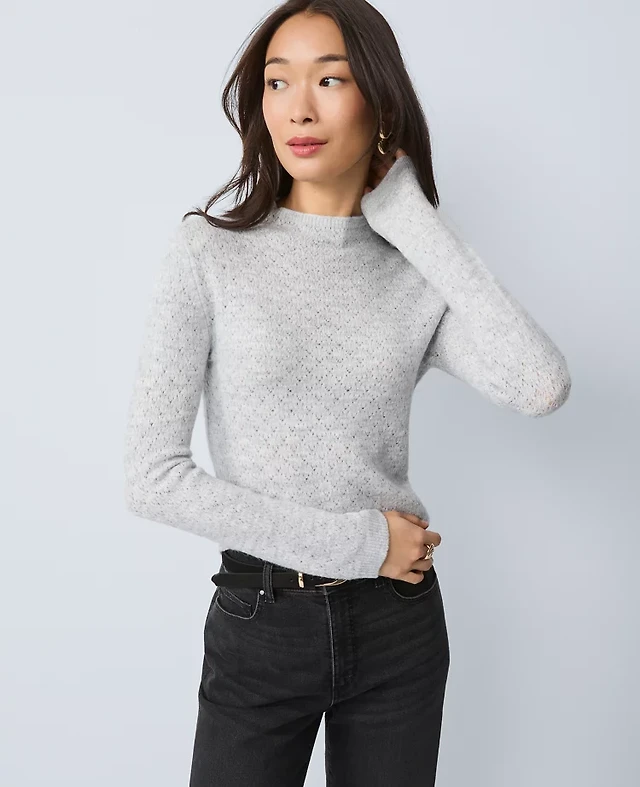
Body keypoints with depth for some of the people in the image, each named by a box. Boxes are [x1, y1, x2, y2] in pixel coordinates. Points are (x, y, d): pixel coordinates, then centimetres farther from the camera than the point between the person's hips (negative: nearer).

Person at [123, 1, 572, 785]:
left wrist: (418, 223, -13)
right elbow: (153, 478, -14)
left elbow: (541, 388, -20)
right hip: (258, 624, -2)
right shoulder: (208, 251, -8)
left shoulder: (419, 275, -1)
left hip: (398, 625, 3)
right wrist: (354, 542, -14)